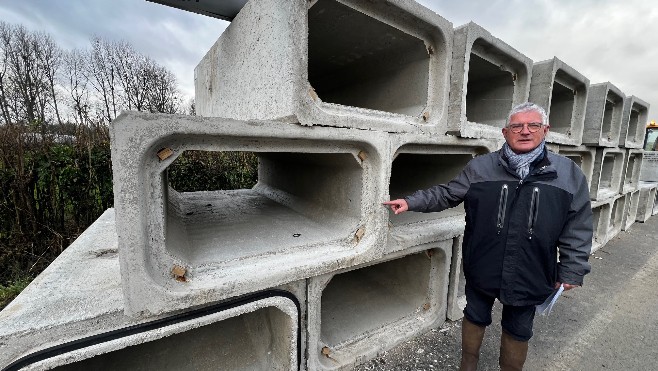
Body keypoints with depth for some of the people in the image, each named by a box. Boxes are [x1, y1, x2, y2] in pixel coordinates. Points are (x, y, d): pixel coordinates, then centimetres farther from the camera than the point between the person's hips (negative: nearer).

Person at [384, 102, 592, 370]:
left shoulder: (569, 174, -3)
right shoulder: (480, 167, -5)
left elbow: (577, 228, -1)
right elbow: (447, 194, -2)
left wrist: (572, 271, -1)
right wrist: (412, 202, -11)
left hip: (530, 276, 1)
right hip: (482, 268, 0)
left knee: (518, 329, 21)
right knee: (475, 317, 20)